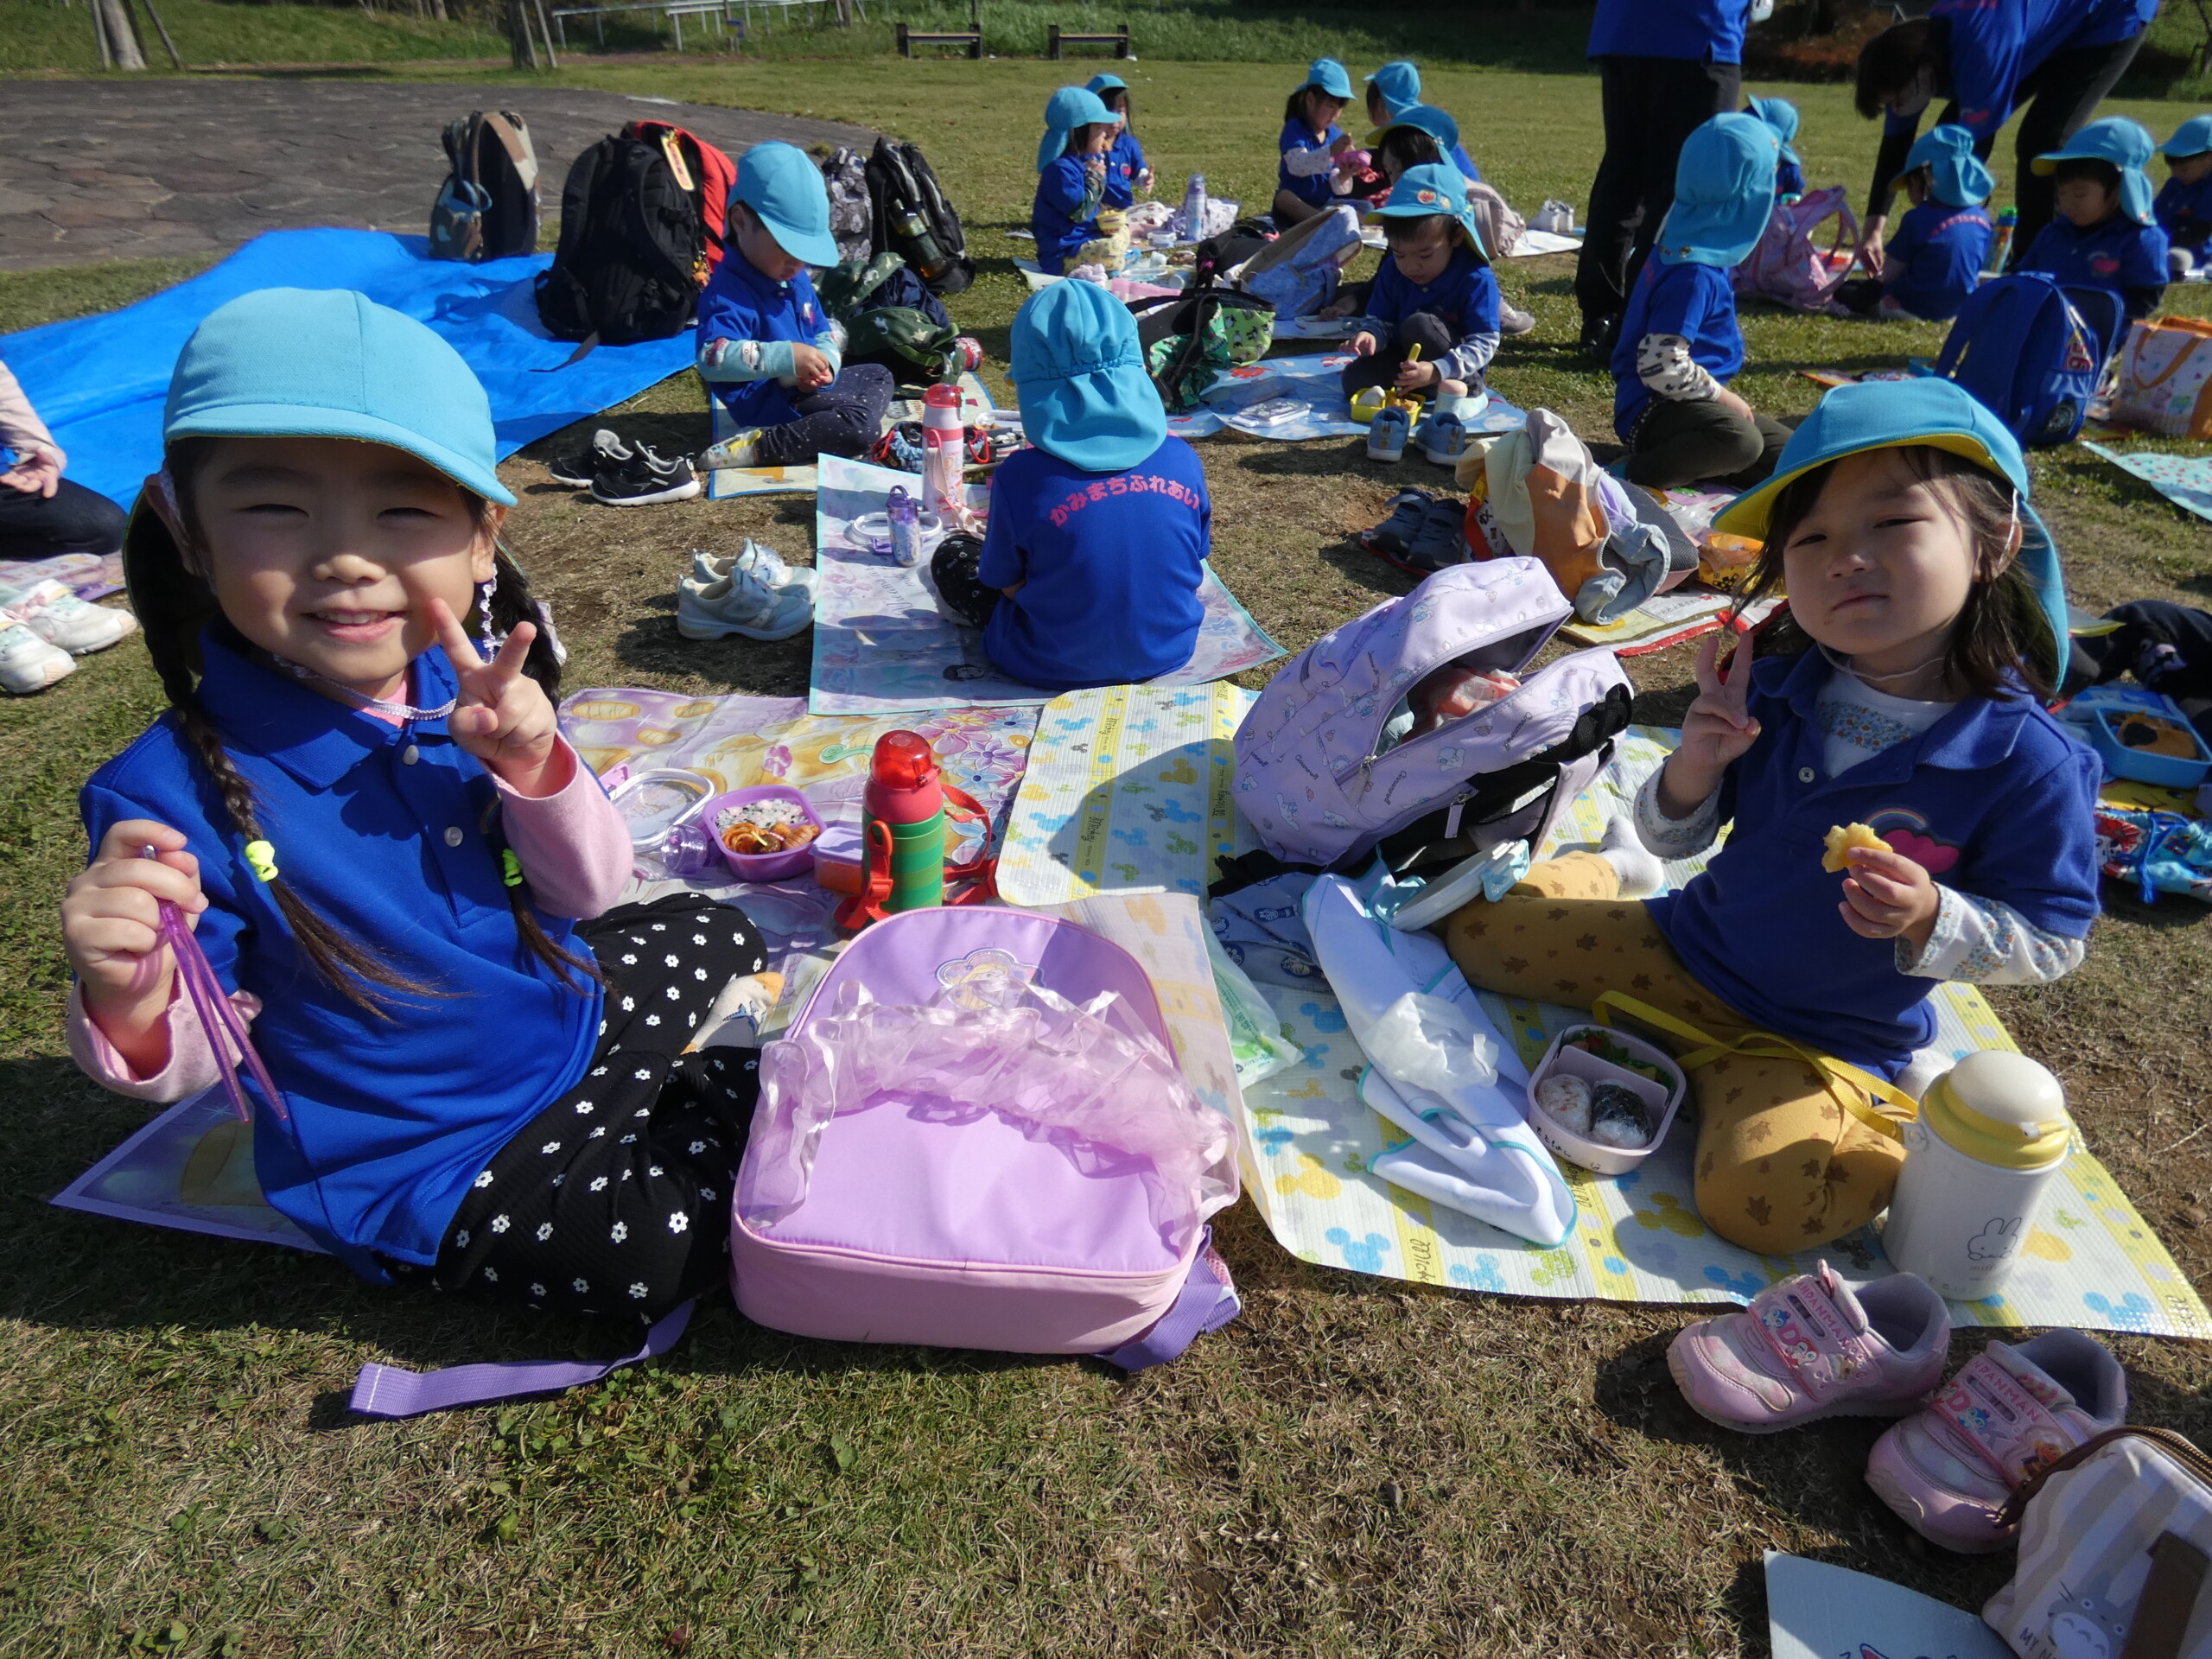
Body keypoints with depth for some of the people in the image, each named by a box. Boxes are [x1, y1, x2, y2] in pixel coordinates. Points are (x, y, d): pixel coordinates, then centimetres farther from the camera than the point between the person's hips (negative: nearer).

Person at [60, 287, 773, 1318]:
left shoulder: (461, 689, -12)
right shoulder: (175, 794, -25)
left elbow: (587, 895, -6)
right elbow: (191, 1061, -13)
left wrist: (534, 763, -25)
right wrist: (130, 1001, -37)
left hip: (566, 1018, 5)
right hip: (425, 1165, -5)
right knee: (660, 1248, -22)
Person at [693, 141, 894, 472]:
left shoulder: (796, 278, 9)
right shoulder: (729, 291, -20)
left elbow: (823, 334, 18)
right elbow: (713, 358, -35)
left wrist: (826, 363, -8)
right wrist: (787, 356, -39)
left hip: (805, 386, 11)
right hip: (772, 404, -11)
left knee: (878, 374, 27)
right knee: (860, 427, -26)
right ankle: (756, 445, -20)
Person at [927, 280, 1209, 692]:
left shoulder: (1020, 476, -22)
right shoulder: (1181, 459, -12)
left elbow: (1009, 586, -9)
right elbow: (1193, 563, 1)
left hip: (1058, 668, -5)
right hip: (1167, 652, 5)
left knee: (951, 555, 17)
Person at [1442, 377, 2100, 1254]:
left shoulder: (2028, 763, -19)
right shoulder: (1770, 685, -10)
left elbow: (2053, 941, -8)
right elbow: (1677, 837, -1)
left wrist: (1930, 919, -27)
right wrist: (1692, 770, -23)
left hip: (1825, 1041, -3)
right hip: (1687, 948, 4)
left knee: (1760, 1201, -27)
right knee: (1478, 925, 2)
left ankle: (1908, 1119, 5)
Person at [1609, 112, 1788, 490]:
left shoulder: (1682, 239, 8)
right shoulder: (1694, 274, -24)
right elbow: (1660, 365, -28)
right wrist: (1722, 396, -16)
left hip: (1688, 400, 11)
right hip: (1653, 409, -11)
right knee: (1741, 442, -42)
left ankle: (1687, 460, 2)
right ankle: (1629, 476, -24)